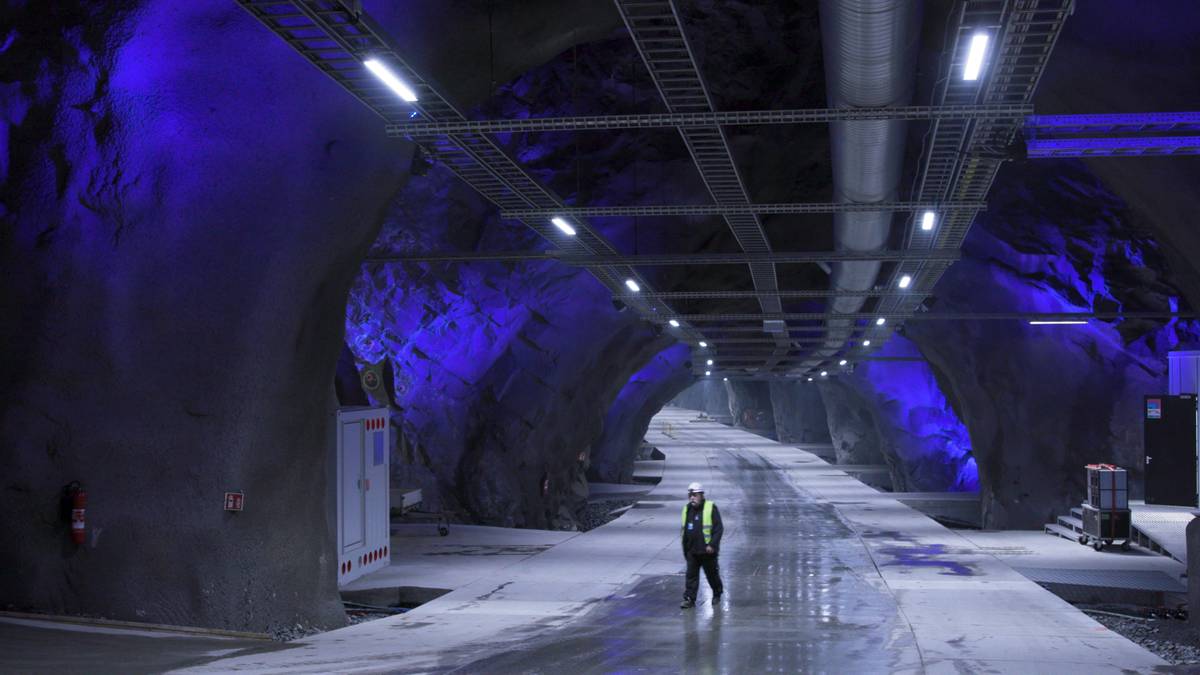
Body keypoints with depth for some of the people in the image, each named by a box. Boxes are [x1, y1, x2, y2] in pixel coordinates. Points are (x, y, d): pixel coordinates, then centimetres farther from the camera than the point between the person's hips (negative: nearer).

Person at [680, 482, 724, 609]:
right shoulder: (687, 509, 9)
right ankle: (689, 599, -1)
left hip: (707, 550, -4)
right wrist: (685, 549, 16)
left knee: (712, 574, 10)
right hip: (692, 551, 4)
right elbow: (684, 530, 17)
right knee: (691, 575, -1)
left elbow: (719, 528, -11)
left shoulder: (710, 508, -8)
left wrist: (712, 544, -19)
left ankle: (717, 594, 30)